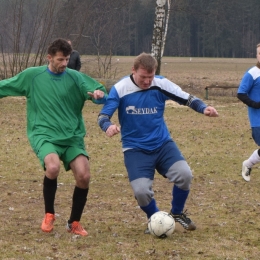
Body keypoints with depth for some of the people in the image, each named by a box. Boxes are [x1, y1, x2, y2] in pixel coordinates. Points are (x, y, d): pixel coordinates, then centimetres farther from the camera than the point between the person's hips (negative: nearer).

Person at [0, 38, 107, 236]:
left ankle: (74, 223, 9)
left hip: (73, 137, 2)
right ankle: (49, 214, -4)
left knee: (84, 176, -15)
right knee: (53, 167, -31)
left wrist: (99, 94, -26)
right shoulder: (32, 76, 1)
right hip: (44, 135, -2)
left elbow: (101, 94, -3)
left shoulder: (76, 77, 2)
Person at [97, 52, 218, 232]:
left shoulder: (161, 84, -6)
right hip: (135, 149, -2)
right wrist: (108, 126, -34)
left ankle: (177, 213, 10)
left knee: (184, 175, -22)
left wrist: (204, 108, -21)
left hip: (162, 144, 2)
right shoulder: (120, 89, -11)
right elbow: (103, 116, -10)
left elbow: (187, 99, 0)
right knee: (141, 192, -21)